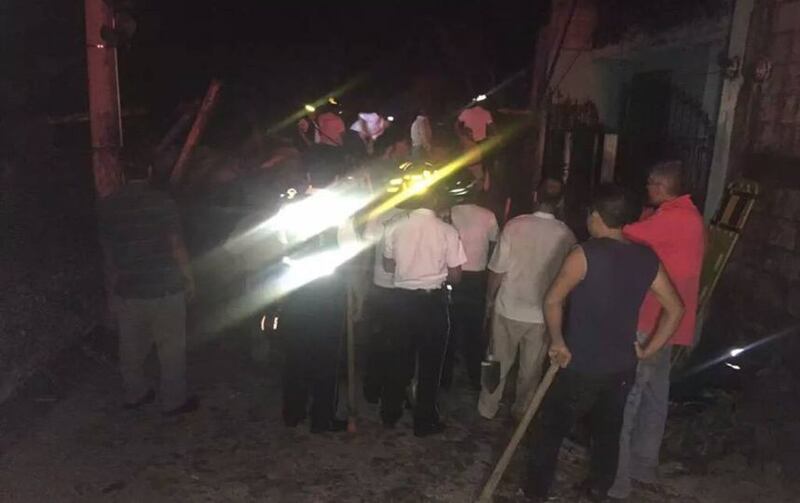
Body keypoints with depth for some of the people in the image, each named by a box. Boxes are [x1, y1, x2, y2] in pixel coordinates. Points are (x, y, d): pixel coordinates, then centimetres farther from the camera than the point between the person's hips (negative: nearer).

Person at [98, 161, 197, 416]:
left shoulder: (106, 207, 0)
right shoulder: (163, 202, -14)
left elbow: (108, 251, 7)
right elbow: (177, 246, -12)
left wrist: (115, 284, 18)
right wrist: (189, 279, 0)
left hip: (126, 291, 5)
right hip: (164, 290, -4)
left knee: (132, 347, 19)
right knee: (171, 348, 8)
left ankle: (134, 394, 34)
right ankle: (174, 401, 18)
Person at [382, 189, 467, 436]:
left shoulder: (397, 228, -5)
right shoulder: (447, 231, -12)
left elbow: (388, 266, 7)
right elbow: (455, 276, -8)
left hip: (402, 296, 3)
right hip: (433, 299, -3)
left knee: (399, 355, 18)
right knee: (430, 361, 11)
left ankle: (390, 413, 30)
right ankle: (425, 421, 21)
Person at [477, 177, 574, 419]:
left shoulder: (515, 225, -15)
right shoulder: (566, 235, -11)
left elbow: (497, 270, -11)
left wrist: (490, 297, 6)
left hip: (508, 308, 0)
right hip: (543, 314, 1)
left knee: (499, 362, 17)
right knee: (531, 368, 18)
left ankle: (487, 409, 31)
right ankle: (521, 411, 34)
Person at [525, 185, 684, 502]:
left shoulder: (585, 254, -17)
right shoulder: (647, 259, 0)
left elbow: (552, 301, -21)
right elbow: (675, 309, 4)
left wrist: (558, 342, -10)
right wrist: (648, 350, 7)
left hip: (581, 366, -5)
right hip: (621, 366, 5)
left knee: (551, 428, 13)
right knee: (608, 430, 22)